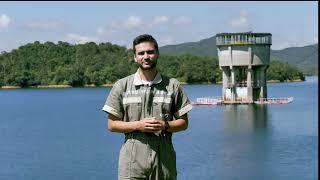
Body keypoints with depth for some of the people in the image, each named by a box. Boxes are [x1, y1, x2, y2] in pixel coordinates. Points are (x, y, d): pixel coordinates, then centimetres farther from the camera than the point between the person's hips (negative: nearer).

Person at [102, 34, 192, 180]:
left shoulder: (172, 85, 6)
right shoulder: (121, 86, 4)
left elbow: (183, 122, 9)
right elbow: (112, 125, 3)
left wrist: (165, 125, -11)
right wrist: (138, 125, -12)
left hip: (164, 158, 1)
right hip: (132, 159, -1)